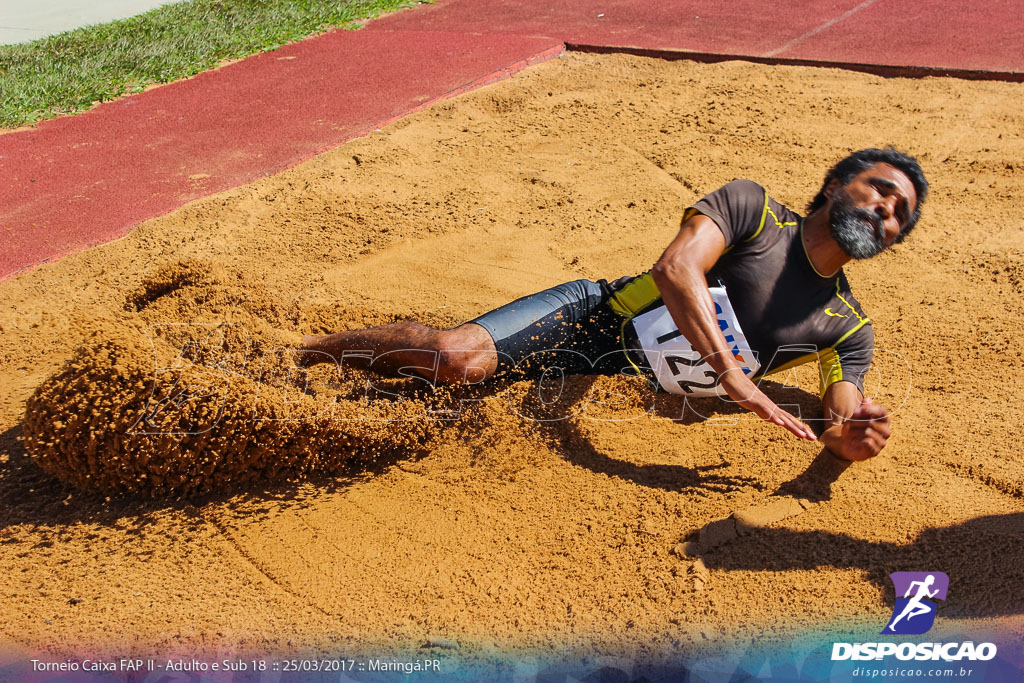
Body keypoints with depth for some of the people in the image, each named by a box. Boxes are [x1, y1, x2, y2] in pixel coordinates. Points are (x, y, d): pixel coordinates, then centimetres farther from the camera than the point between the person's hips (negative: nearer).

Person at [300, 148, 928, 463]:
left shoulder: (850, 331, 7)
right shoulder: (752, 207, -6)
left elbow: (843, 420, 0)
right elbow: (676, 268, -21)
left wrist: (852, 437, -26)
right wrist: (734, 376, -31)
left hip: (629, 386, 3)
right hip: (591, 317, -3)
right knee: (456, 356, -24)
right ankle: (309, 348, 0)